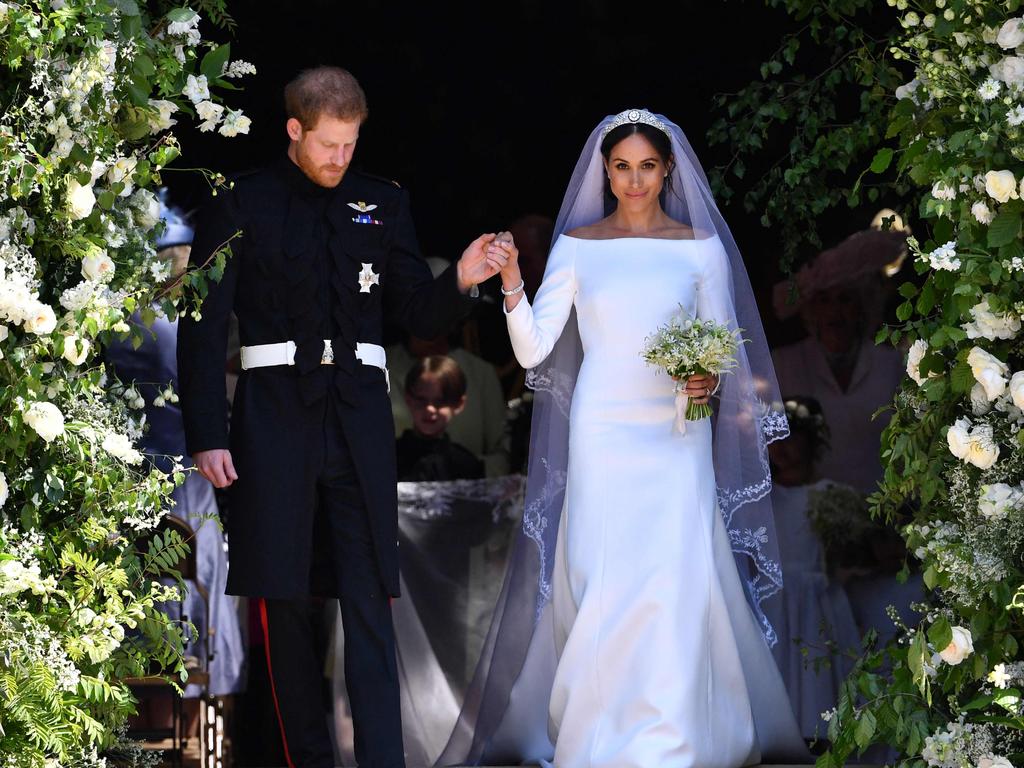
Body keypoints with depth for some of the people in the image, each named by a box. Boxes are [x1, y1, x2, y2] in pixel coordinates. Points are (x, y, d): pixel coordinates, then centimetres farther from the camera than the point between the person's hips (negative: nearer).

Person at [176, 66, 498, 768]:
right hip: (274, 418, -1)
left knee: (370, 606, -6)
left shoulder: (384, 205, 11)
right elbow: (203, 327, 1)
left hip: (359, 420, 1)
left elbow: (417, 315, 12)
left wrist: (460, 282, -9)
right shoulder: (241, 205, 2)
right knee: (284, 604, 3)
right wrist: (206, 436, -6)